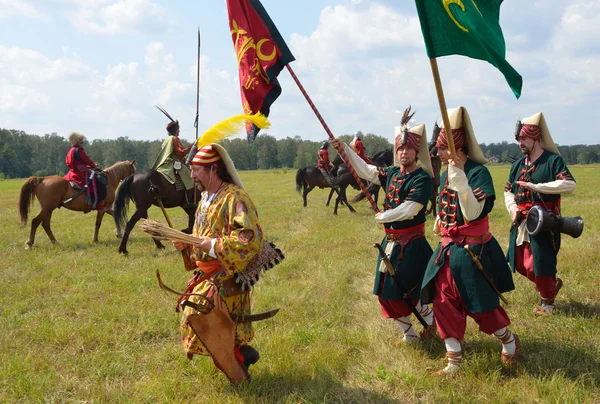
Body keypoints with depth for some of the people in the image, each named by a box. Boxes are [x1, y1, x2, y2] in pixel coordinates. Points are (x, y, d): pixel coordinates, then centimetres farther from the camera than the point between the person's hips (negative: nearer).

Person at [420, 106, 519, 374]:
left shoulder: (478, 173, -17)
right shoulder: (445, 174, 6)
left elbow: (473, 212, -28)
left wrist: (459, 177, -34)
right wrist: (440, 221, 9)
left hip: (472, 251, -7)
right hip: (448, 249, 7)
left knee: (482, 307, 5)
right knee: (444, 304, 6)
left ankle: (510, 343, 33)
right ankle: (454, 362, 18)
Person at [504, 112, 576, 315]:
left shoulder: (553, 160, -9)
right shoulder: (518, 164, 10)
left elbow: (570, 184, -21)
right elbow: (508, 190, 17)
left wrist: (537, 187, -23)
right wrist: (513, 208, -3)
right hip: (522, 223, 7)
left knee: (539, 264, -4)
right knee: (521, 264, 11)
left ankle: (547, 302, 20)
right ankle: (552, 283, 36)